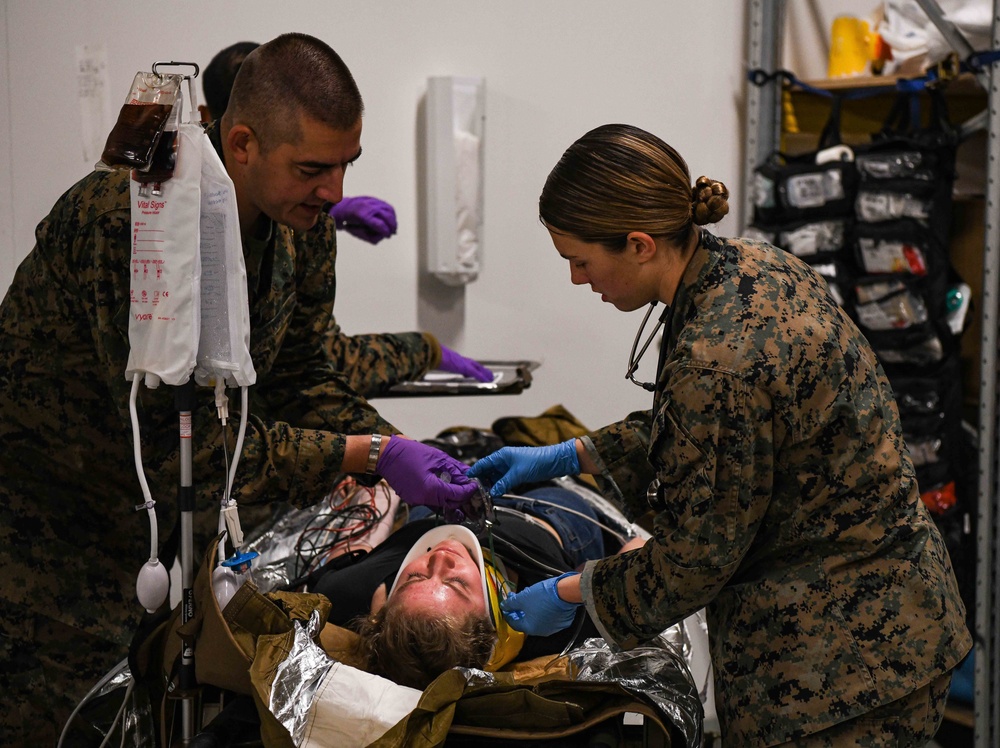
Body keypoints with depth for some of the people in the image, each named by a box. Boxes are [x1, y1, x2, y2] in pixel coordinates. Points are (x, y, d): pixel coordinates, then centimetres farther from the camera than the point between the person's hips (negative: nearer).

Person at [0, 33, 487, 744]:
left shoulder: (303, 219, -6)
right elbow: (185, 438, -31)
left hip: (169, 497, 7)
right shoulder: (130, 224, -33)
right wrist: (369, 454, -31)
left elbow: (303, 375, 1)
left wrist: (405, 459, -15)